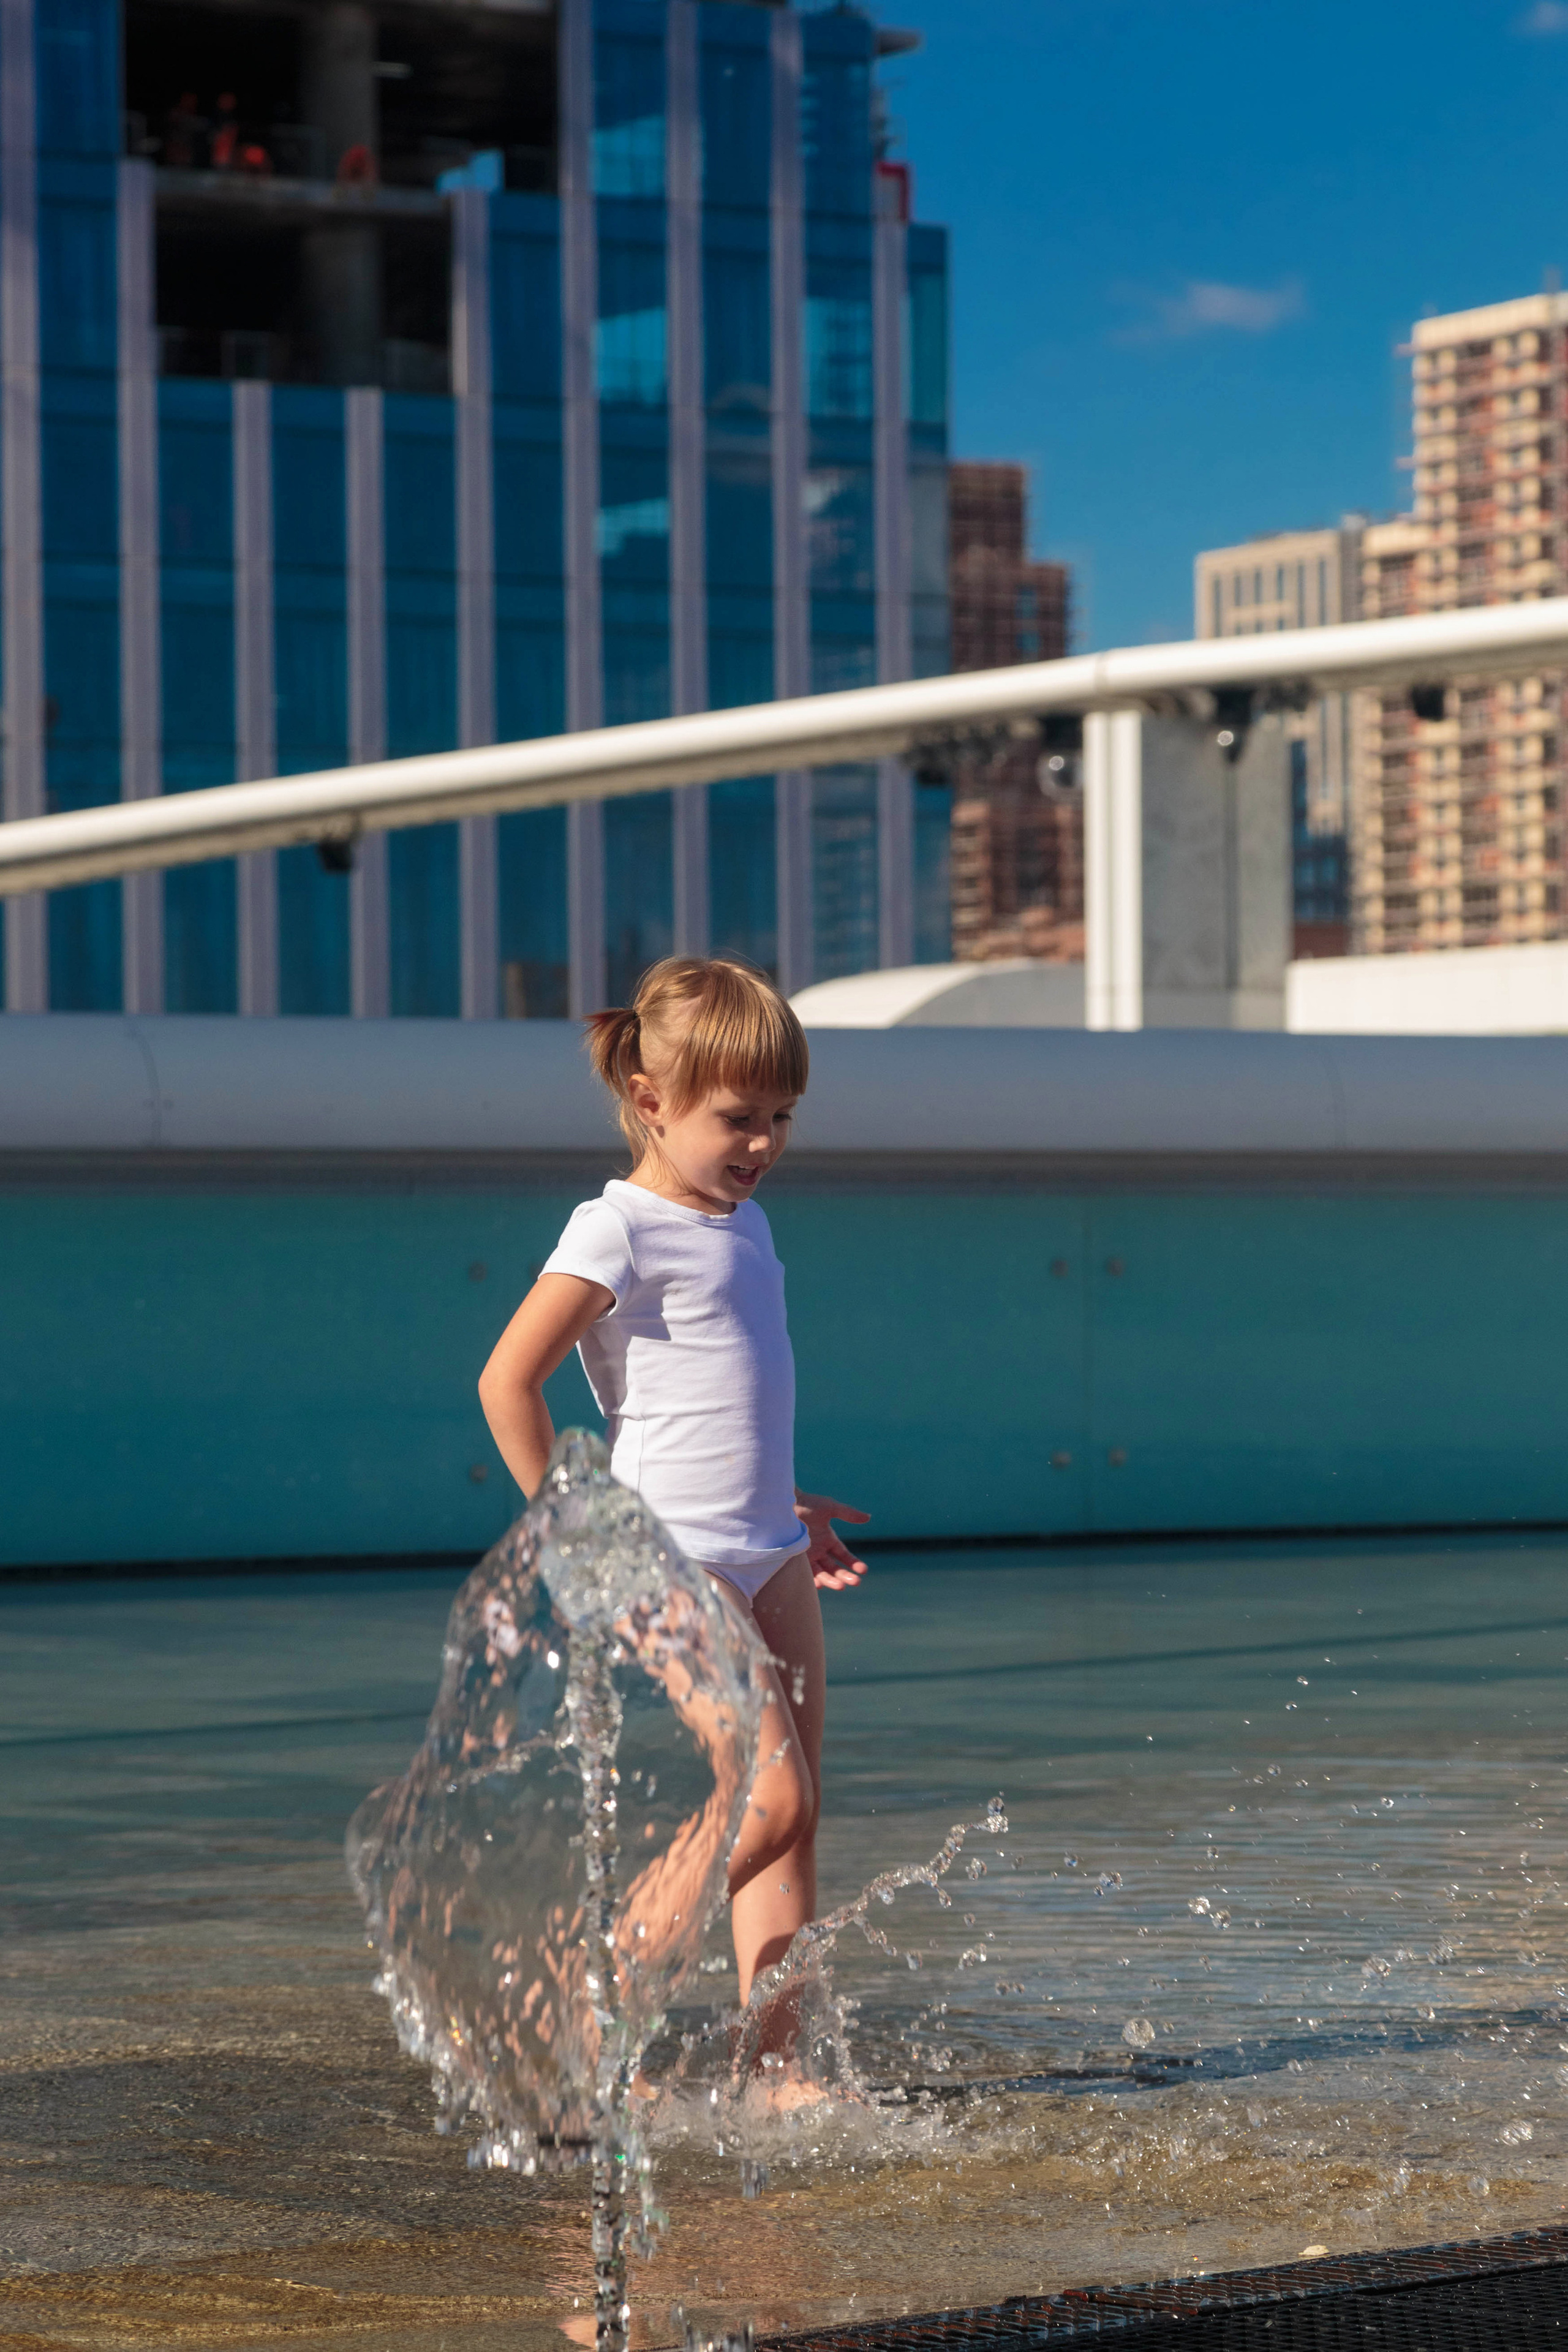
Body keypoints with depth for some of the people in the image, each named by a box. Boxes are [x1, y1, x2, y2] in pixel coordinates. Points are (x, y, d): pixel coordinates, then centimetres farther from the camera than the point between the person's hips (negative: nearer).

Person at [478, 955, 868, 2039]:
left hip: (766, 1562, 8)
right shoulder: (619, 1228, -11)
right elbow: (508, 1381, -13)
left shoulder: (741, 1220, 15)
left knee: (794, 1824, 4)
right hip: (669, 1562, -8)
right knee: (770, 1799, -15)